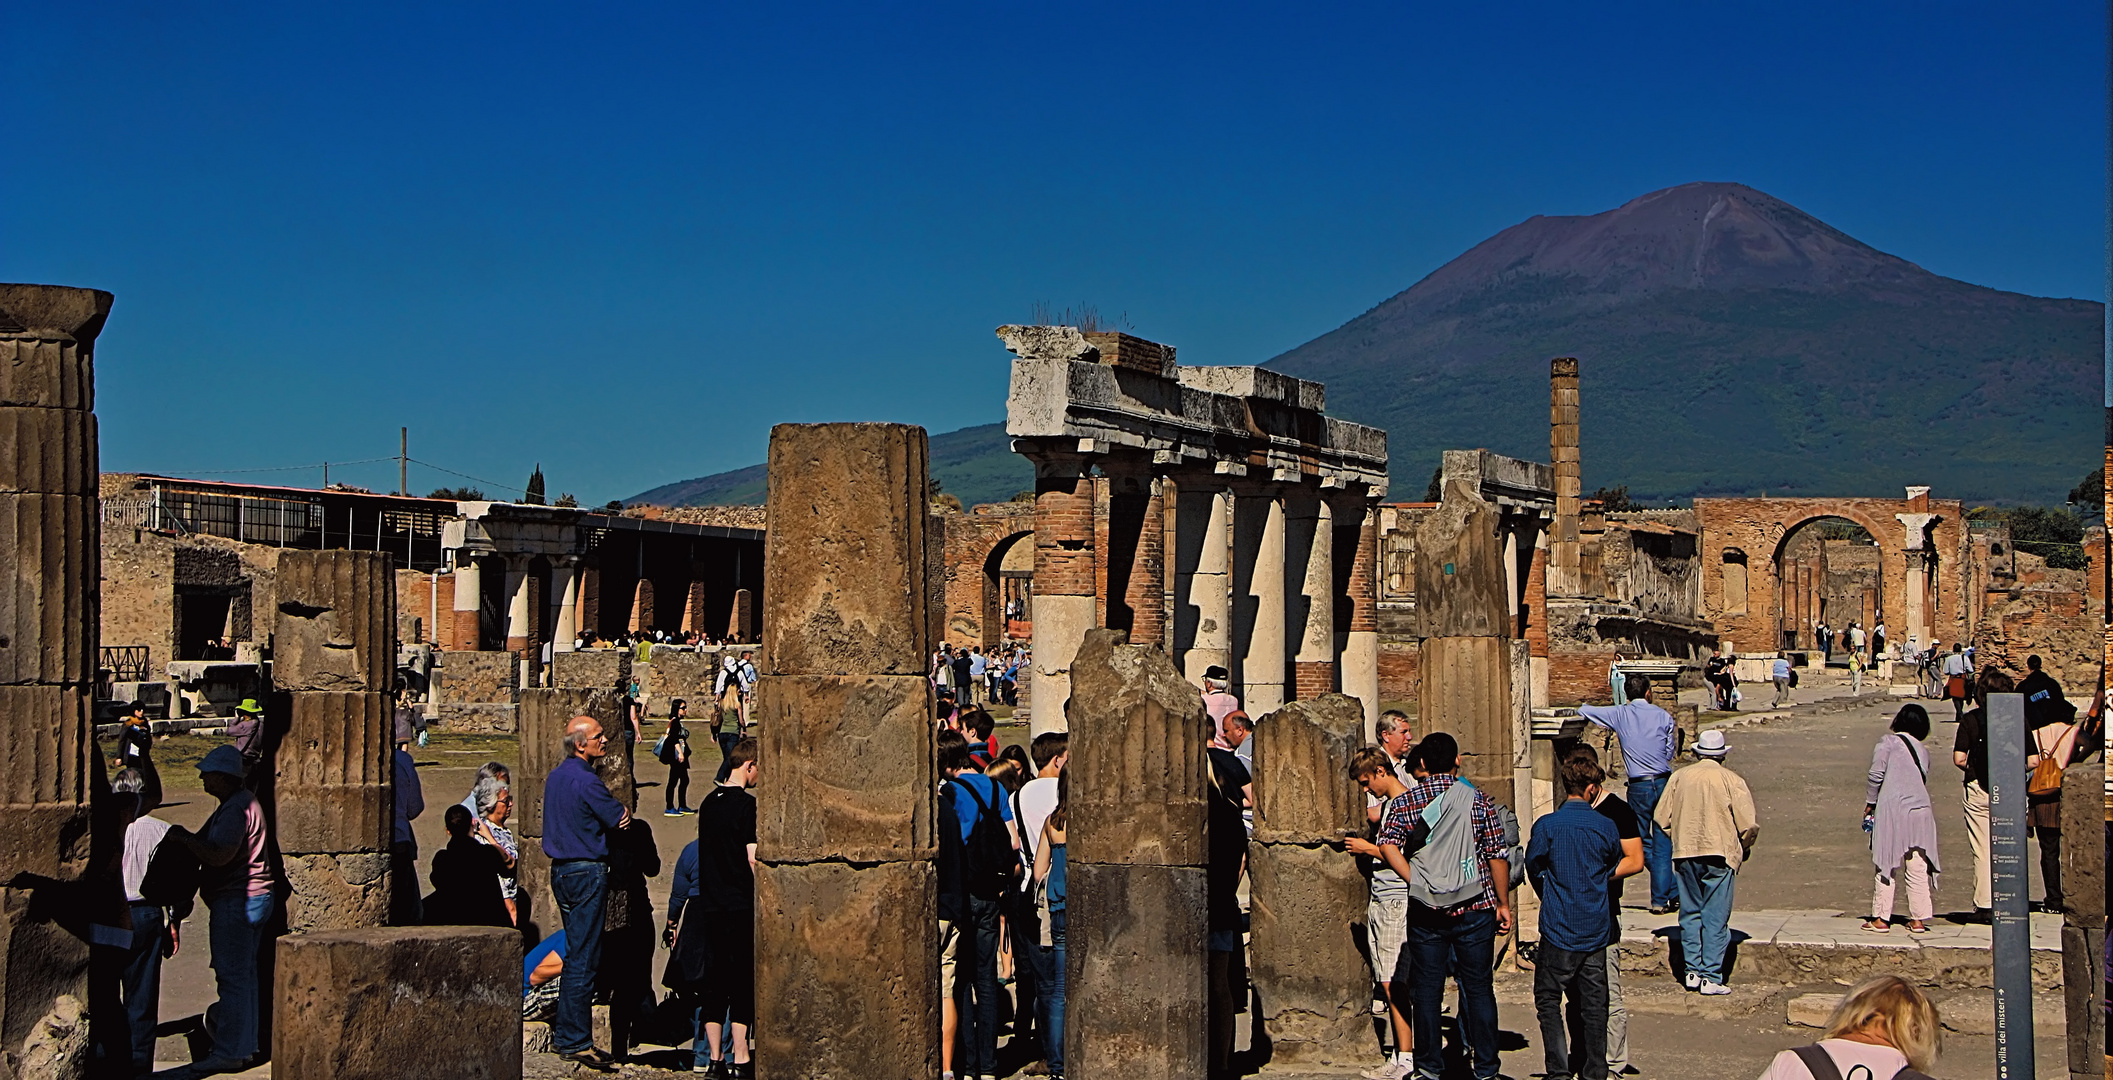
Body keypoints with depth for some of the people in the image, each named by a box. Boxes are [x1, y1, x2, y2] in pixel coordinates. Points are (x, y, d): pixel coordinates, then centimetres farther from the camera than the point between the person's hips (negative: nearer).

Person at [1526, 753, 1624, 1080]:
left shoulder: (1546, 826, -10)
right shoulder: (1606, 826, -3)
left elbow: (1533, 867, 3)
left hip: (1559, 930, -3)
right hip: (1596, 930, 3)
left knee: (1548, 1000, 6)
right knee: (1593, 1004, 10)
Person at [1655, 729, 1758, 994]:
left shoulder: (1679, 777, 3)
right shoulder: (1732, 780, -6)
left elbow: (1662, 818, 6)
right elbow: (1750, 825, -8)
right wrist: (1743, 849, 10)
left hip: (1685, 854, 3)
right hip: (1720, 853, -3)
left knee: (1690, 913, 14)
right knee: (1715, 917, 1)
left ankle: (1693, 972, 13)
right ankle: (1711, 977, -1)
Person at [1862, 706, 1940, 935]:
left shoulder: (1888, 743, -2)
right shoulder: (1923, 751, 13)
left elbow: (1876, 775, -7)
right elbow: (1923, 780, 15)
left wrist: (1869, 804, 5)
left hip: (1892, 810, -4)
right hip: (1921, 810, 4)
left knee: (1887, 866, 1)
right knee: (1918, 869, 8)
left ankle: (1881, 919, 3)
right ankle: (1918, 919, 9)